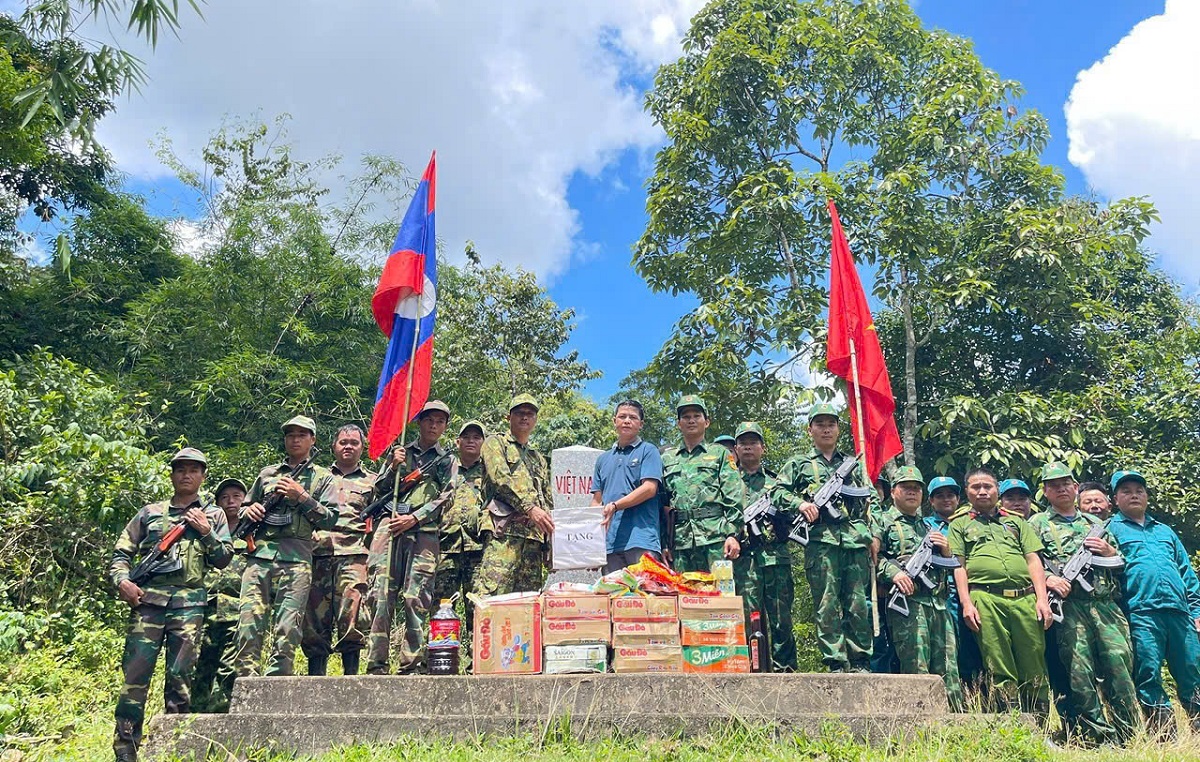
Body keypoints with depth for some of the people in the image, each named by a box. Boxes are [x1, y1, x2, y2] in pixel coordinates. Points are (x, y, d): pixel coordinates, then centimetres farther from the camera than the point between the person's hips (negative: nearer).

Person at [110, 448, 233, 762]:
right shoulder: (149, 513, 17)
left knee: (179, 677, 0)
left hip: (189, 602, 0)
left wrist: (206, 532, -4)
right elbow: (121, 553, 15)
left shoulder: (213, 515, 16)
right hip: (147, 598, 1)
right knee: (135, 674, -5)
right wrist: (122, 581, -3)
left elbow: (224, 559, 10)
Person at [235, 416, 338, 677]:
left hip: (296, 559, -2)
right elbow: (244, 507, 28)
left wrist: (301, 496, -5)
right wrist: (248, 511, 5)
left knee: (288, 628, -9)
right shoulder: (267, 474, 23)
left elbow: (330, 518, 4)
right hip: (259, 555, 3)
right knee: (248, 623, -8)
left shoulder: (322, 478, 14)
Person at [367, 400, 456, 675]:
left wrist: (414, 518, -8)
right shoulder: (399, 452, 22)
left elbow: (445, 498, 5)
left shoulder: (447, 461, 18)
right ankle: (376, 666, -7)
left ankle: (411, 666, -8)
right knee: (381, 595, -8)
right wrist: (393, 467, 0)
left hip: (425, 533, -1)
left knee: (416, 599, -10)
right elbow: (378, 490, 18)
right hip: (390, 527, 1)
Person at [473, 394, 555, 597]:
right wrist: (529, 507, -19)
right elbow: (501, 479, -7)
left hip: (535, 535, 6)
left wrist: (552, 539, 13)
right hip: (504, 530, -6)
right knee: (491, 593, -18)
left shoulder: (539, 459, 30)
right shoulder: (496, 443, 11)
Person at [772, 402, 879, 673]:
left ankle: (860, 662, 8)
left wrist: (875, 533, 8)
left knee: (858, 604, 1)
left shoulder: (854, 465, 24)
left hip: (857, 540, 2)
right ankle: (837, 663, -1)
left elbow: (873, 501, 21)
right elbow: (779, 493, 9)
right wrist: (800, 503, -10)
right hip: (821, 541, -2)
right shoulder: (798, 464, 17)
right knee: (827, 604, -5)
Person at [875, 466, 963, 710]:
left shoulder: (930, 526, 28)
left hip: (939, 602, 6)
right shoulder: (884, 522, 9)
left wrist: (946, 549, 10)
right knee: (916, 668, -10)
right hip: (907, 600, -6)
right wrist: (893, 571, -20)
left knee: (947, 667, 3)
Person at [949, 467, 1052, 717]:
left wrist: (1042, 599, 3)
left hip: (1025, 597, 2)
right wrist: (966, 603, -4)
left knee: (1035, 668, -1)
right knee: (1000, 670, -4)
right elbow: (959, 566, 8)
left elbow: (1033, 560, 16)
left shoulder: (1016, 522, 25)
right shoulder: (960, 525, 18)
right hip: (985, 599, -2)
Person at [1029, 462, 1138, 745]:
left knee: (1121, 665, -4)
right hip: (1068, 607, -3)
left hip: (1107, 604, 3)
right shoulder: (1037, 524, 11)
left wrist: (1110, 551, 5)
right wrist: (1048, 578, -17)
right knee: (1080, 673, -7)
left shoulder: (1096, 523, 24)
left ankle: (1127, 735, 6)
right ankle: (1099, 736, 2)